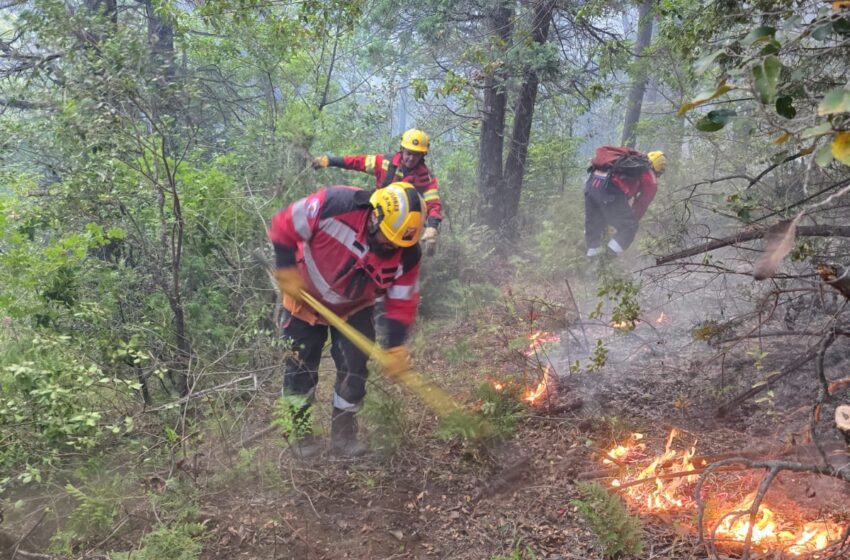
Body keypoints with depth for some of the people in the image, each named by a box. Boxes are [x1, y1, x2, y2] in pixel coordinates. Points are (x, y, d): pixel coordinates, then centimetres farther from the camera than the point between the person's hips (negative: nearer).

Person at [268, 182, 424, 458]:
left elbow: (401, 303, -15)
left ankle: (344, 431, 18)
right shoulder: (335, 204, -37)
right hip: (305, 298, -2)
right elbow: (284, 226, -24)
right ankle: (298, 428, 25)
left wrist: (396, 349, -20)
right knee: (300, 365, 5)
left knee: (354, 367, -1)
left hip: (354, 309, 2)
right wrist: (286, 271, -24)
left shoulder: (407, 254, -25)